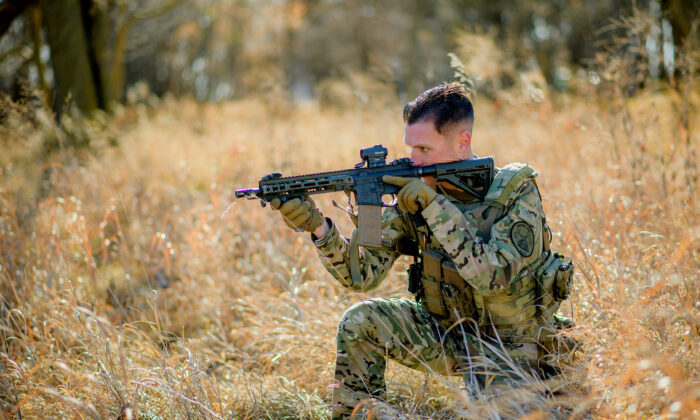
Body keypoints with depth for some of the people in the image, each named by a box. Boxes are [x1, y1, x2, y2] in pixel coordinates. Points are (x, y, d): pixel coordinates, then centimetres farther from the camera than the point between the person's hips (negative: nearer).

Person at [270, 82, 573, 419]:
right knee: (360, 321, -17)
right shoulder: (413, 192, -7)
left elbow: (493, 277, -32)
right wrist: (317, 226, -28)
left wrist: (435, 205, -32)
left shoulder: (516, 192, -19)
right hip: (445, 333, 4)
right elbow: (363, 274, -11)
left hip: (506, 345, -4)